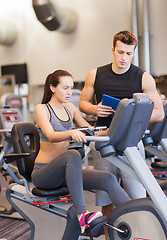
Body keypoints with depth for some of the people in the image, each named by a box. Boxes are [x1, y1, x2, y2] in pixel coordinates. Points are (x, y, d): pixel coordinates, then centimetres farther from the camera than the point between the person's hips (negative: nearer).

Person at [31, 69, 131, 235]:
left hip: (65, 172, 6)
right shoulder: (41, 109, -6)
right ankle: (81, 214, -38)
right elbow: (51, 136, -25)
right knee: (73, 155, -38)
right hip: (42, 173, -5)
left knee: (108, 180, -18)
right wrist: (71, 133, -45)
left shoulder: (70, 108, 12)